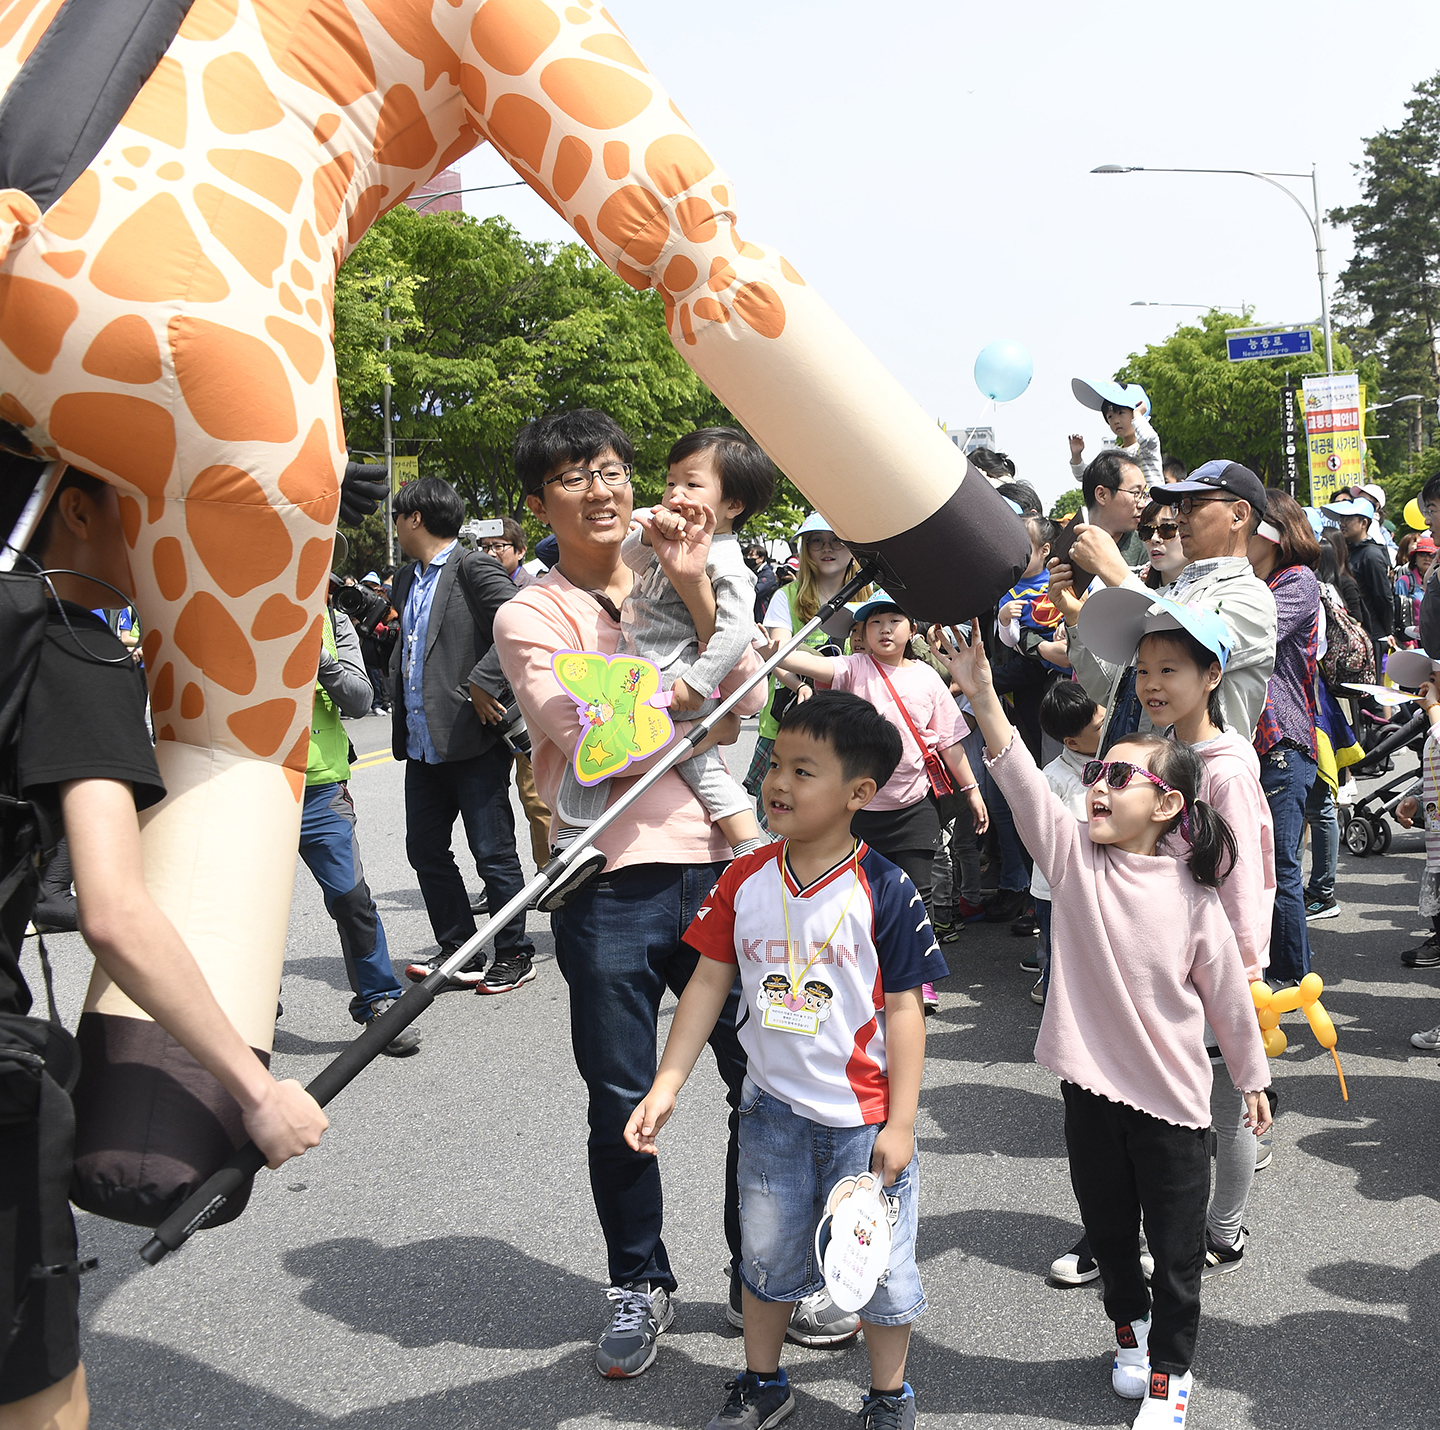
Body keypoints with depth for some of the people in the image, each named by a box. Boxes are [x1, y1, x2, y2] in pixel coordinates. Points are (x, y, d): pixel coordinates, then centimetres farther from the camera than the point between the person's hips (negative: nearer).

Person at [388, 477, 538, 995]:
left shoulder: (474, 568, -8)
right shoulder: (405, 580, 19)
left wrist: (482, 682, -22)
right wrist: (401, 725, 18)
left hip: (474, 739, -9)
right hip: (423, 747, 9)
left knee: (494, 854, -1)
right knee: (426, 851, 12)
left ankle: (515, 954, 12)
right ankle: (458, 950, 23)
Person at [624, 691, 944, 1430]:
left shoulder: (883, 890, -16)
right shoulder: (745, 881, -5)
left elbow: (904, 1010, -12)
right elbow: (708, 984, 0)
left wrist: (899, 1124, -13)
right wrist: (666, 1086, -4)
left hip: (863, 1117, -3)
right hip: (774, 1108, 4)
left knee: (877, 1267, 11)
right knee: (766, 1257, 20)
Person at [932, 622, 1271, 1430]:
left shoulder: (1194, 895, -10)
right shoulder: (1074, 857, -8)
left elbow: (1228, 994, 1)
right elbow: (1023, 781, -23)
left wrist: (1254, 1077, 10)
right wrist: (981, 693, -35)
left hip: (1173, 1096, -2)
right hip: (1091, 1083, 2)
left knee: (1176, 1246, 10)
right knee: (1107, 1228, 21)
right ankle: (1130, 1321, 48)